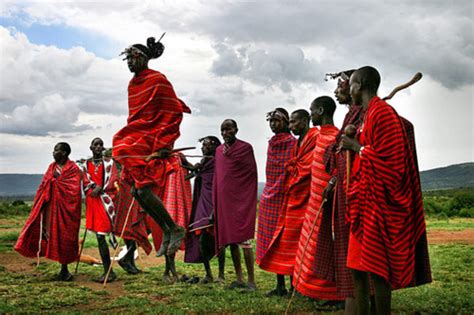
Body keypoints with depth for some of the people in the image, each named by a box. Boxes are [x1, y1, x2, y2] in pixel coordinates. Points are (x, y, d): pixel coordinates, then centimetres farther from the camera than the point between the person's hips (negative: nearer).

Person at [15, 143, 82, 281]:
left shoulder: (73, 169, -5)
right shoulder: (52, 167, 13)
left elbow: (74, 189, -15)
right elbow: (44, 185, 11)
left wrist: (58, 178, -11)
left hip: (65, 208, -5)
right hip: (51, 207, 6)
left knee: (64, 236, 0)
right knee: (52, 234, 1)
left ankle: (64, 269, 12)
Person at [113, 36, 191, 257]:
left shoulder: (157, 80, -9)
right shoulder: (133, 84, 16)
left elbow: (174, 113, -13)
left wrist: (163, 145, -18)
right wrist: (128, 138, 20)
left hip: (155, 139, -9)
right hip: (137, 138, 9)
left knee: (144, 189, -17)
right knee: (137, 191, 4)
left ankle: (175, 229, -3)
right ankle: (167, 231, 14)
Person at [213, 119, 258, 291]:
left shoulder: (245, 147, -4)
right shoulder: (219, 150, 14)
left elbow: (252, 172, -7)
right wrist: (215, 202, 14)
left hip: (241, 199, -6)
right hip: (224, 200, 6)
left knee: (244, 240, -8)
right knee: (231, 240, 9)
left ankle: (251, 280, -1)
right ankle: (239, 279, 17)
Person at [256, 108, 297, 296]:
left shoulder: (292, 143, -7)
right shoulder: (272, 143, 16)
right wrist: (268, 193, 17)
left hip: (284, 196, -7)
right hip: (269, 198, 8)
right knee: (272, 240, 8)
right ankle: (280, 285, 16)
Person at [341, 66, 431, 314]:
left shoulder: (382, 113, -13)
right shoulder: (369, 114, 17)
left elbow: (387, 160, -19)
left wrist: (356, 147, -12)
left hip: (377, 201, -10)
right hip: (365, 200, 10)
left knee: (376, 266, -5)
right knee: (358, 265, 11)